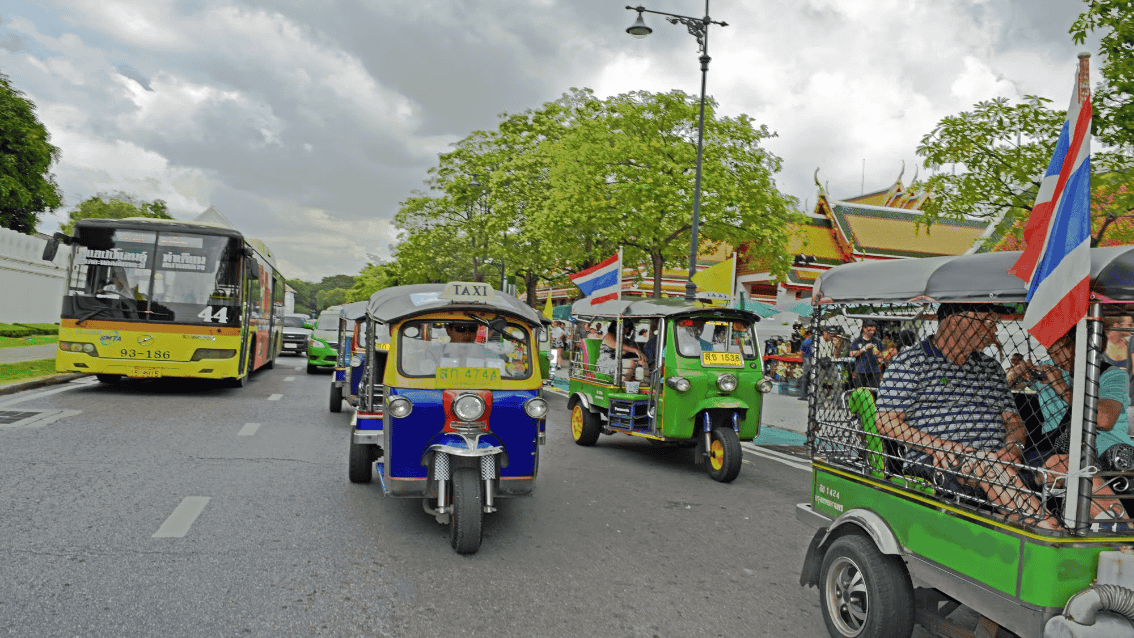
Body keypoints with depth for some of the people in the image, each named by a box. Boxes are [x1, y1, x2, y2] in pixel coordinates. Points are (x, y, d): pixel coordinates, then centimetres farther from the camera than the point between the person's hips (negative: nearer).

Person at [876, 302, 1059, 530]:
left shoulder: (992, 367, 24)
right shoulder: (909, 363, 3)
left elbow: (1013, 419, 22)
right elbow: (887, 423, -4)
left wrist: (1013, 446, -2)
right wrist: (939, 446, -18)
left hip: (994, 461, 7)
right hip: (932, 461, -6)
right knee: (991, 464, -34)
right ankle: (1050, 532, -39)